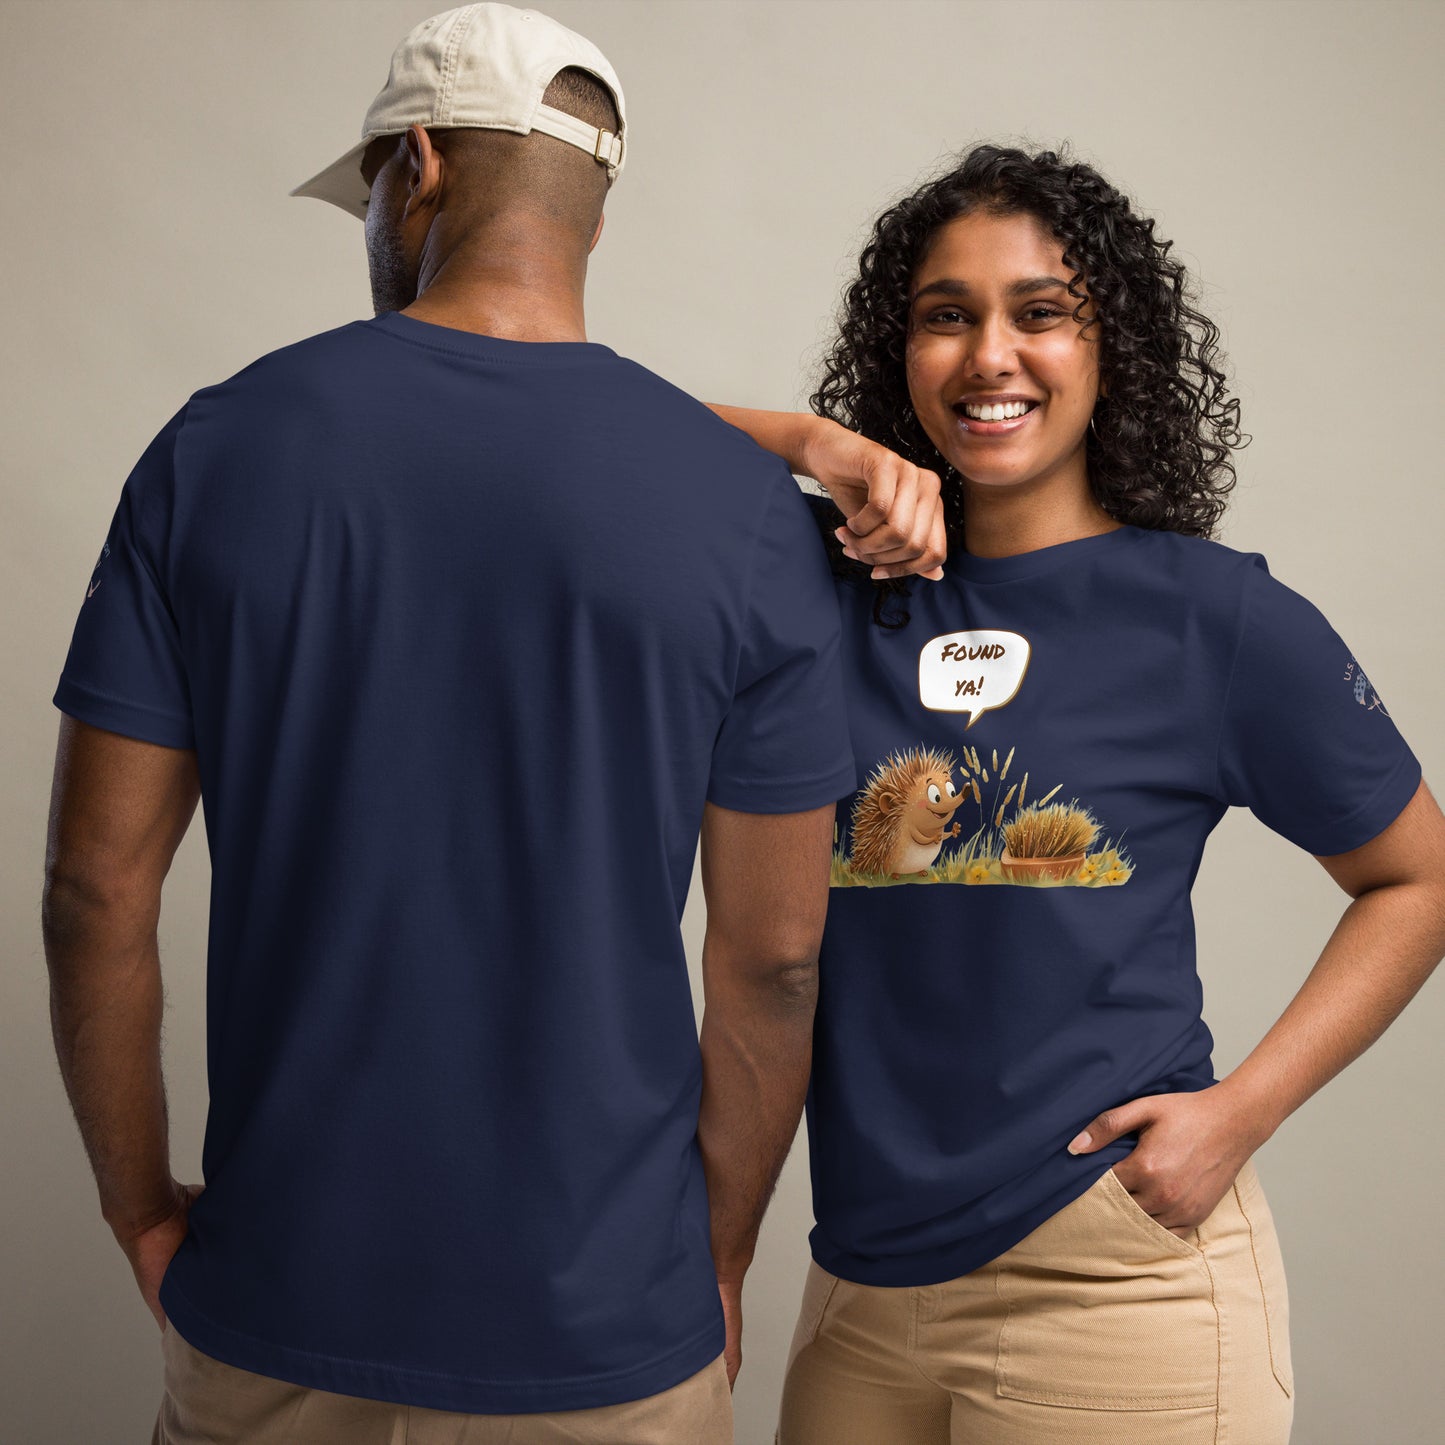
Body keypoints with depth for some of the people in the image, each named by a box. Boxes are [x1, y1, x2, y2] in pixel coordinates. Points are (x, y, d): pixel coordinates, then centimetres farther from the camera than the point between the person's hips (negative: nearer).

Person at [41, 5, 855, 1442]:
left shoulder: (217, 446, -6)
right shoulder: (740, 502, -9)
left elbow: (98, 886, -5)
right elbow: (771, 958, -6)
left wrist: (143, 1209, 9)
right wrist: (718, 1257, 9)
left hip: (278, 1310, 1)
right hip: (601, 1329, -1)